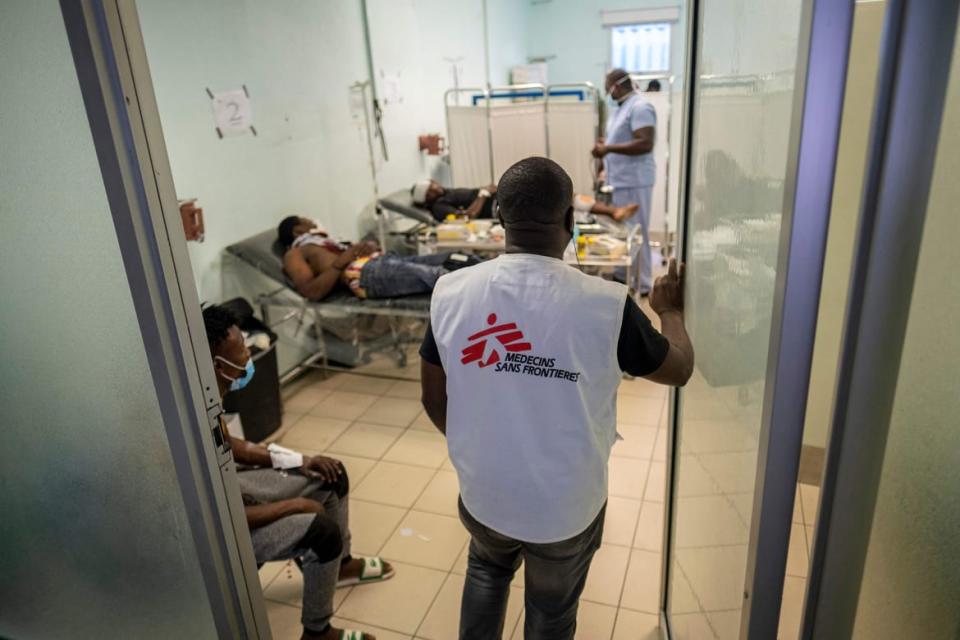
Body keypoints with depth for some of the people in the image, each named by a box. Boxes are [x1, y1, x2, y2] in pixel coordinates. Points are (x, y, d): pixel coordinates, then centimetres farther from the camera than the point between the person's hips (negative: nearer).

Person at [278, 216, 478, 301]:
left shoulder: (326, 243, 37)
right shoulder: (294, 254, 13)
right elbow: (312, 292, -8)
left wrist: (371, 246, 4)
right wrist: (341, 261, -11)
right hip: (365, 275, -9)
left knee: (456, 260, -7)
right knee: (441, 277, -28)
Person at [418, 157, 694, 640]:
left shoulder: (451, 292, -16)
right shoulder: (604, 305, -24)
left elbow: (433, 399, -3)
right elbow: (680, 370, -5)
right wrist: (669, 310, 15)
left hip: (482, 493, 2)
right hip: (567, 505, -2)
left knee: (487, 569, 35)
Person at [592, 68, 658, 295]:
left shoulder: (640, 107, -13)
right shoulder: (620, 109, 18)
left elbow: (645, 144, -22)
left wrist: (609, 148, -23)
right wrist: (605, 148, 11)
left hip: (634, 182, -10)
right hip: (618, 181, 10)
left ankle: (641, 284, 3)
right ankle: (624, 279, 21)